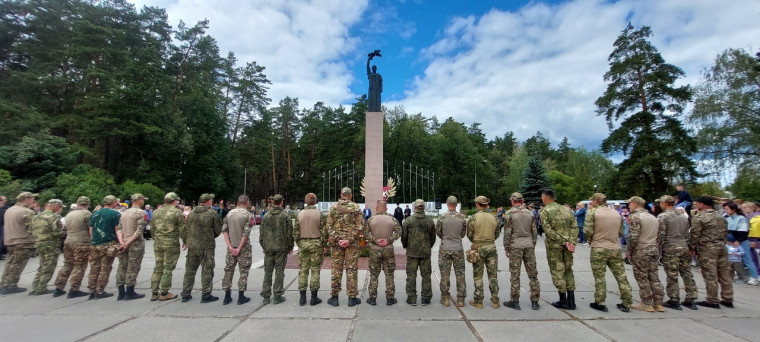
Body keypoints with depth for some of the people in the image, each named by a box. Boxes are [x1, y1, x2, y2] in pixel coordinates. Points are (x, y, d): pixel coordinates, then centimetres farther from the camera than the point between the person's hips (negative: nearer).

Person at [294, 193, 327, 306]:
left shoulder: (300, 214, 3)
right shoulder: (320, 214, -6)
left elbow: (295, 232, 5)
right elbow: (324, 232, -8)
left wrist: (298, 244, 15)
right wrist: (324, 246, 1)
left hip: (303, 243, 3)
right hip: (316, 243, -3)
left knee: (303, 269, 9)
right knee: (315, 270, 4)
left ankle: (302, 298, 14)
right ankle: (314, 298, 9)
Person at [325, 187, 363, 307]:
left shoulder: (333, 208, 3)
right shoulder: (356, 208, -2)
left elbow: (329, 226, -2)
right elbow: (359, 227, -9)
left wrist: (337, 240, -5)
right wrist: (349, 240, -11)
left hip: (336, 243, 1)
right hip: (352, 243, -1)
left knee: (336, 269, 9)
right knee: (351, 269, 6)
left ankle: (334, 297, 17)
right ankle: (352, 298, 13)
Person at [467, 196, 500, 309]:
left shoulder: (473, 218, -10)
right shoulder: (494, 218, 1)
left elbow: (469, 235, -5)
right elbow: (497, 234, 8)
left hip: (478, 248, -3)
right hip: (491, 247, 3)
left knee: (478, 275, 6)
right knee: (493, 275, 11)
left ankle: (478, 301, 12)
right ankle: (495, 301, 15)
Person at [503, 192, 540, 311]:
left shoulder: (510, 214, -7)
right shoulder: (530, 213, 6)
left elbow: (507, 232, -9)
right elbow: (534, 232, 9)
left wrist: (506, 247, -1)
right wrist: (533, 245, 18)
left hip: (515, 246, -4)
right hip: (529, 246, 4)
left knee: (515, 274, 2)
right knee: (532, 274, 10)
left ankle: (515, 301, 8)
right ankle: (535, 301, 14)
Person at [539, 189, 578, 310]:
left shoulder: (544, 211, -8)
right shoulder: (566, 210, 9)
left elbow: (548, 230, -17)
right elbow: (574, 226, 1)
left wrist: (563, 242, -13)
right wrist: (571, 242, -7)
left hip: (554, 245, -5)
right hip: (567, 245, 6)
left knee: (557, 272, 4)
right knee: (568, 270, 15)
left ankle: (563, 301, 9)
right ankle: (571, 301, 19)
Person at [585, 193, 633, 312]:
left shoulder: (592, 213, -10)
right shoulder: (617, 213, 8)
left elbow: (587, 231, -14)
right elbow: (620, 232, 12)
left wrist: (591, 241, 5)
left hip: (598, 249, -5)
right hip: (615, 249, 5)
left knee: (599, 277, 3)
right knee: (621, 276, 12)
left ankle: (600, 303, 8)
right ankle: (626, 303, 19)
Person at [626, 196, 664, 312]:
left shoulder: (636, 216, -12)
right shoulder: (653, 217, 15)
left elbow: (633, 236, -19)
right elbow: (658, 236, 17)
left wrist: (628, 251, -10)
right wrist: (657, 251, 21)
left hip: (641, 251, -8)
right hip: (654, 250, 8)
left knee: (642, 278, 0)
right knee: (654, 277, 11)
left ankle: (647, 304, 5)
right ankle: (658, 304, 15)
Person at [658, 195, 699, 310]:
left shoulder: (663, 216, -10)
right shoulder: (683, 216, 13)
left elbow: (661, 235, -14)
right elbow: (687, 235, 16)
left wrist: (657, 249, -5)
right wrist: (687, 247, 22)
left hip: (670, 249, -7)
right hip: (684, 248, 7)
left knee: (672, 275, -2)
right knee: (687, 273, 11)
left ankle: (674, 301, 4)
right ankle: (691, 299, 17)